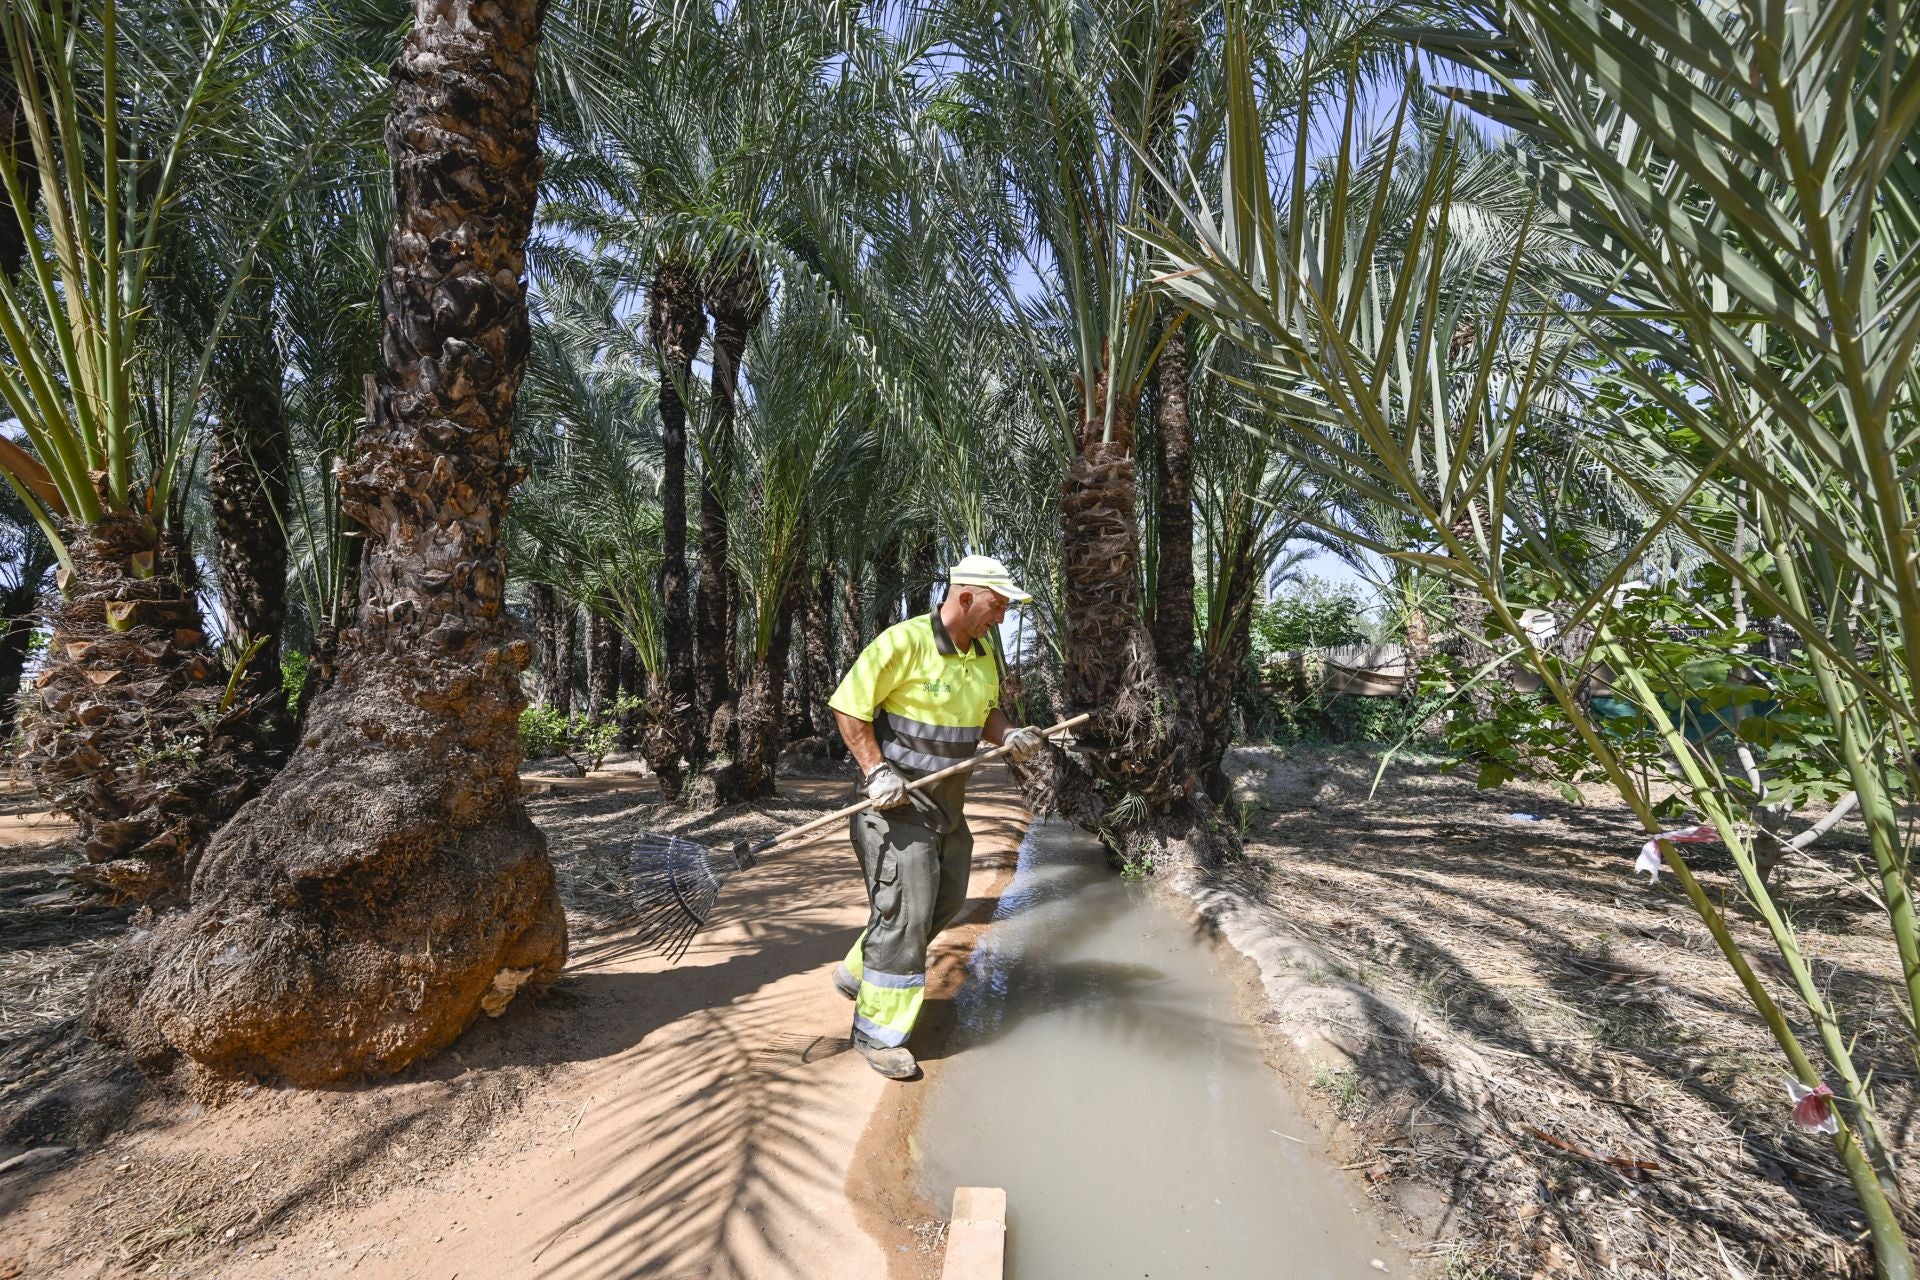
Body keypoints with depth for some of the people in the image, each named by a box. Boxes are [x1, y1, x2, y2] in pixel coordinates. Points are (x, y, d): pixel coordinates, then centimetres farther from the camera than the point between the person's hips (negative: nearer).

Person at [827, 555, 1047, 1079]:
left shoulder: (982, 654, 7)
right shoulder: (903, 642, -19)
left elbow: (987, 711, 19)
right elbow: (848, 707, -16)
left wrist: (1008, 735, -3)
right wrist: (876, 771, -22)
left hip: (948, 803, 9)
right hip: (898, 800, -9)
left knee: (946, 901, 18)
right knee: (903, 912, -5)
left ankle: (859, 972, 37)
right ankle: (878, 1031, 13)